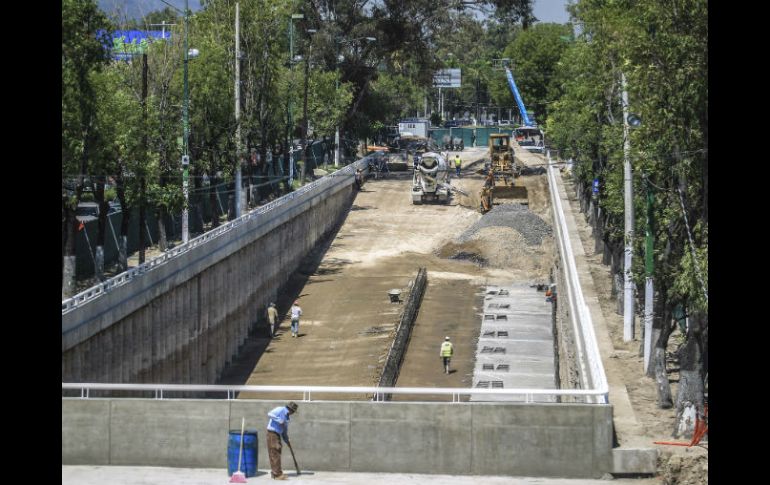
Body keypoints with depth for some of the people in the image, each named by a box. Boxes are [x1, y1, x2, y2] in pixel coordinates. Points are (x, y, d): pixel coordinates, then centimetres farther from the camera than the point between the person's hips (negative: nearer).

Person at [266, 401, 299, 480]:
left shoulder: (286, 416, 17)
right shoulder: (280, 410, -9)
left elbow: (285, 430, 20)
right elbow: (269, 414, -23)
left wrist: (286, 439, 10)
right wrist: (279, 420, -24)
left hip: (277, 434, 9)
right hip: (272, 433, -9)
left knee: (276, 453, 12)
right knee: (275, 454, -10)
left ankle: (274, 473, 20)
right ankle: (277, 474, -11)